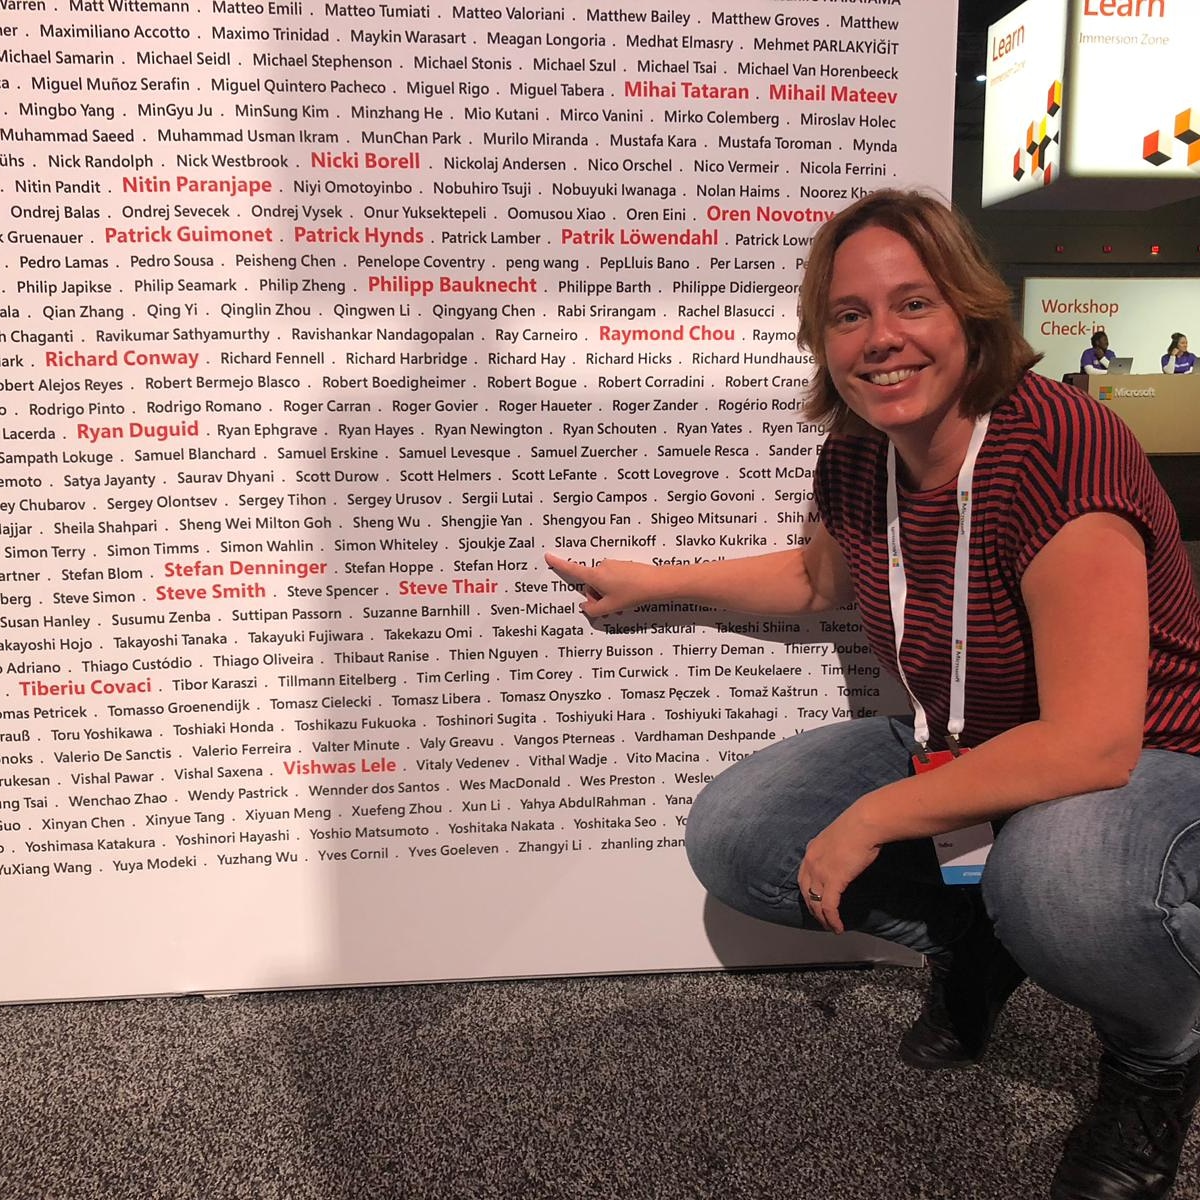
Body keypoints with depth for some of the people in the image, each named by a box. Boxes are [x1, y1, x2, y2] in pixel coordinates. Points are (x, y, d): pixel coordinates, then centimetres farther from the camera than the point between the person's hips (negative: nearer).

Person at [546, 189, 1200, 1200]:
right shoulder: (856, 457, -6)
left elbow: (1092, 744, -34)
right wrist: (658, 581, 17)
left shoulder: (1058, 446, -29)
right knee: (730, 836, -5)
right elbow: (822, 577, 20)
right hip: (958, 755, 7)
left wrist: (874, 816, -27)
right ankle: (976, 941, 15)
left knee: (1062, 874, -41)